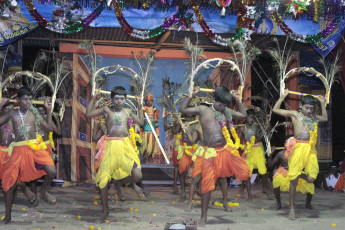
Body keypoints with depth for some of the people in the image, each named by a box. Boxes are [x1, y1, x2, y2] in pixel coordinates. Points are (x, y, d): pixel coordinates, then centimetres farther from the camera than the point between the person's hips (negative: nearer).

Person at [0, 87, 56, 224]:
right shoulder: (12, 114, 4)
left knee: (52, 172, -20)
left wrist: (49, 111, 5)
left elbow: (48, 127, 10)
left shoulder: (34, 113, 6)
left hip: (35, 147, 1)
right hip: (19, 150, 0)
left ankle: (43, 191, 16)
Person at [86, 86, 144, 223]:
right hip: (111, 145, -1)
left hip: (126, 145, 1)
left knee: (137, 176, -17)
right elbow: (89, 114, 2)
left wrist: (140, 107, 16)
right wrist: (94, 98, 4)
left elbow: (141, 122, 20)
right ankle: (105, 210, 16)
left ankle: (120, 182, 18)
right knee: (103, 179, -2)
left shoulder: (128, 111, 13)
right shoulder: (107, 110, 7)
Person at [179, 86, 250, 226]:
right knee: (207, 183, -4)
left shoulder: (227, 112, 11)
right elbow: (183, 110, 2)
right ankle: (204, 217, 5)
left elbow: (243, 115, 20)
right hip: (210, 152, -3)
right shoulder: (203, 110, 3)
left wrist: (236, 99, 12)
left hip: (225, 150, 4)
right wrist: (191, 96, -1)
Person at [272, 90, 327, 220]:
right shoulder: (294, 114, 9)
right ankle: (292, 208, 9)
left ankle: (300, 174, 30)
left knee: (311, 179, -7)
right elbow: (275, 109, 9)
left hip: (311, 149, 4)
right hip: (299, 148, -4)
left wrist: (322, 103, 34)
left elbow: (325, 118, 39)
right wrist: (283, 96, 14)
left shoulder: (313, 117, 21)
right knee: (294, 180, -4)